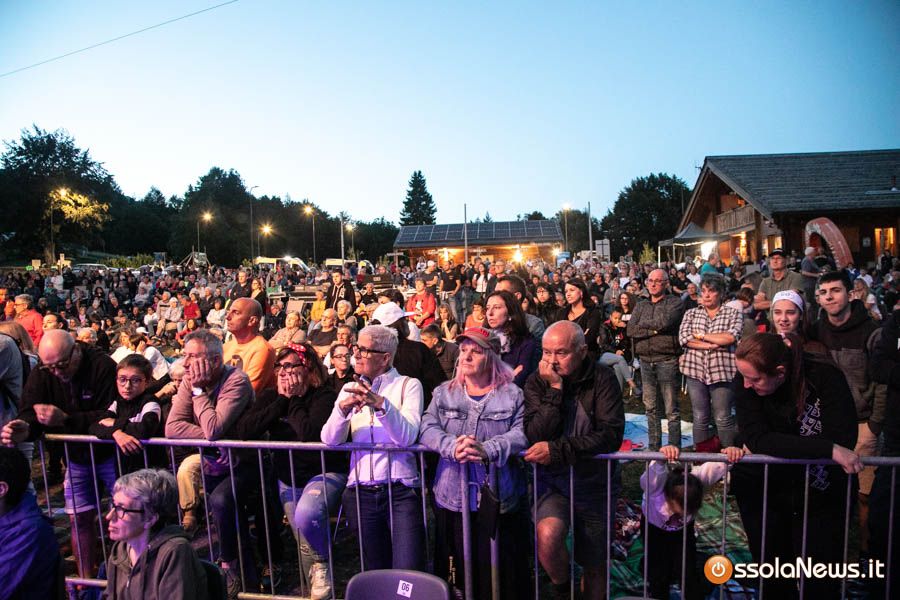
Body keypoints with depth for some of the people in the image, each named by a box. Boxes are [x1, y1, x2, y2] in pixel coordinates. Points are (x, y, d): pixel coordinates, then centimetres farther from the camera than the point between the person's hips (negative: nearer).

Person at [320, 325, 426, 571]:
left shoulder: (408, 385, -1)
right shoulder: (350, 389, 10)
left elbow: (407, 437, -15)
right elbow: (330, 440, -2)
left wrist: (381, 404, -30)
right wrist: (342, 409, -21)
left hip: (401, 489, -3)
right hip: (361, 492, 4)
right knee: (374, 573, 15)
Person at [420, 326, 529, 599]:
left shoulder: (512, 394, 1)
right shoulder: (443, 393, 10)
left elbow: (521, 434, -12)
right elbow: (428, 428, -3)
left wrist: (487, 449, -28)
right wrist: (453, 446, -22)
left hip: (499, 498, -2)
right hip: (452, 497, 2)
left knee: (500, 572, 7)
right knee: (456, 570, 11)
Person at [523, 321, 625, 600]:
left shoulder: (602, 378, -10)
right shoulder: (537, 382, -8)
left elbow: (612, 435, -20)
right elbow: (536, 437, -17)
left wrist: (557, 449, -25)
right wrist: (554, 389, -24)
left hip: (595, 483, 1)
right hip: (552, 481, 0)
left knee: (595, 566, 10)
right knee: (547, 535, -26)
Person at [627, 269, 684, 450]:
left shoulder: (674, 303, 0)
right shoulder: (640, 306, 15)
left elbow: (665, 322, -18)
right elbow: (630, 330, 1)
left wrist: (643, 323, -3)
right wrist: (654, 330, -10)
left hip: (666, 360, -5)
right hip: (645, 361, 5)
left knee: (671, 409, -1)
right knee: (650, 408, 12)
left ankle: (674, 448, 8)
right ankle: (654, 447, 22)